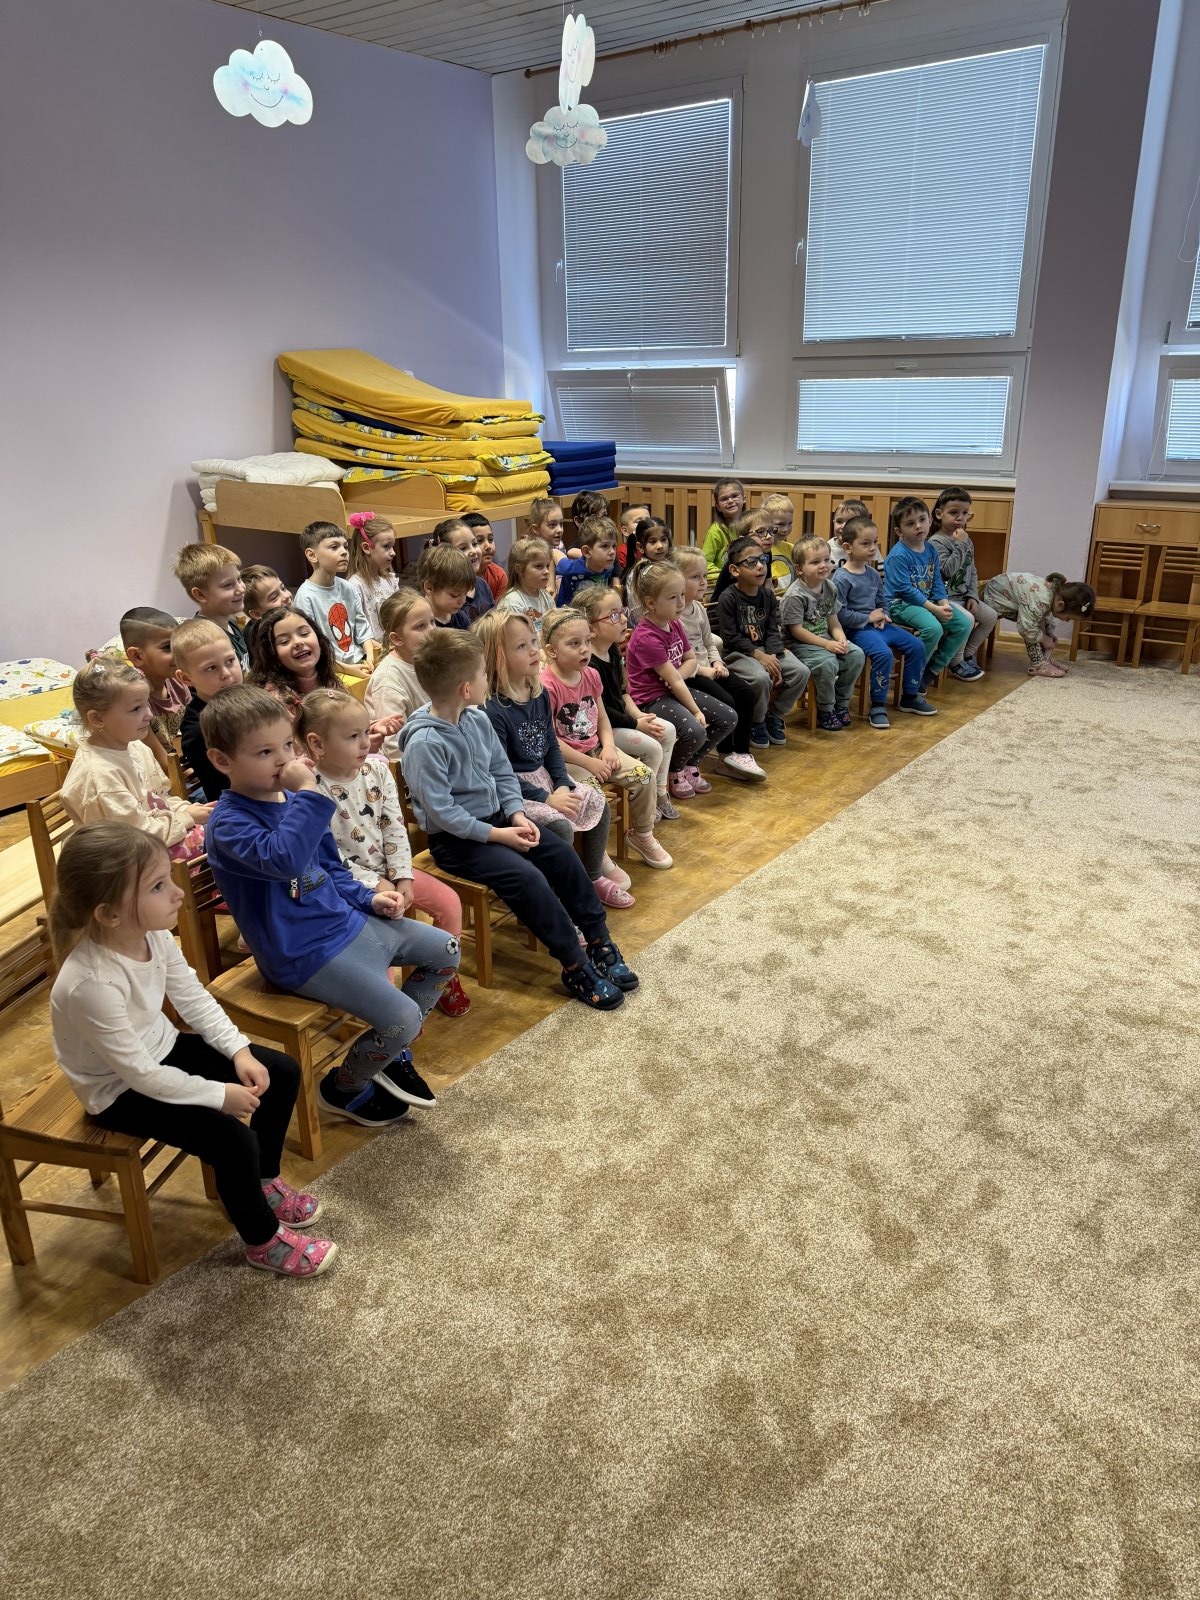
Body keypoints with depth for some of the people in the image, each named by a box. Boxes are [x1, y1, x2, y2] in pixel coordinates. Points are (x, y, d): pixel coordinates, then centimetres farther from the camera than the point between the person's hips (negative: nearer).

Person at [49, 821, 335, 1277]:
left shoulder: (154, 933, -16)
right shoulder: (90, 984, -37)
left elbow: (193, 997, 0)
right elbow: (140, 1074, -29)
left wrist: (239, 1050, -9)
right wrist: (220, 1094, -22)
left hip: (161, 1051, 8)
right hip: (121, 1091, -8)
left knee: (282, 1073, 3)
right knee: (233, 1141, -20)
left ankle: (265, 1183, 26)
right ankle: (263, 1241, 8)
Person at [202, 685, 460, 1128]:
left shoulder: (293, 800, 6)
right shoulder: (229, 822, -20)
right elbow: (283, 859, -42)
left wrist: (367, 898, 6)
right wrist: (308, 793, -38)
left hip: (345, 921, 9)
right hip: (304, 952, -9)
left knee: (446, 951, 13)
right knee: (402, 1017, -17)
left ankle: (393, 1051, 27)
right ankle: (342, 1088, 13)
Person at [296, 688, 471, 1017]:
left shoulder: (378, 771, -1)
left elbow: (395, 828, 1)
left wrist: (403, 877, -8)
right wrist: (373, 885, -19)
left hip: (389, 870, 6)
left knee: (449, 901, -3)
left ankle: (445, 976, 18)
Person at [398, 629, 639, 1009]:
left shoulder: (477, 719, 2)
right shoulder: (424, 743, -23)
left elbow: (502, 772, 9)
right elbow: (441, 811, -24)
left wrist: (517, 815, -6)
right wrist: (496, 835, -21)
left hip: (495, 818, 8)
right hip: (455, 839, -8)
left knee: (563, 855, -4)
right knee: (526, 877, -24)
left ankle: (599, 942, 7)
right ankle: (575, 968, -13)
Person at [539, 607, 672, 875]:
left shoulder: (591, 675, 4)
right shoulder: (547, 686, -20)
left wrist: (608, 748, -6)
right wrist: (588, 763, -18)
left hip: (595, 750, 7)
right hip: (564, 760, -7)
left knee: (644, 775, -5)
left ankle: (641, 835, 18)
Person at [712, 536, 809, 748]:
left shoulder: (768, 594, 5)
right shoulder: (728, 597, -13)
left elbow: (772, 631, 3)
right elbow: (730, 637, -16)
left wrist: (773, 656, -15)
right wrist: (758, 655, -21)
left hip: (765, 650, 6)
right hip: (737, 653, -6)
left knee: (801, 672, -14)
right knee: (761, 678, -34)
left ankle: (773, 716, 8)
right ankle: (756, 723, -4)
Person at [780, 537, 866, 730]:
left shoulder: (830, 588, 5)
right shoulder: (795, 595, -18)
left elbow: (833, 622, 10)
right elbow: (796, 630, -18)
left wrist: (841, 639, -11)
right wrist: (827, 644, -20)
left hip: (825, 640, 7)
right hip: (799, 644, -7)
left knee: (857, 655, -10)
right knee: (827, 662, -31)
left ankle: (841, 703, 6)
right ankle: (825, 711, -10)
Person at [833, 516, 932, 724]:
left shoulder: (874, 574, 11)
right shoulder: (842, 578, -14)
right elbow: (839, 614, -21)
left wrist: (882, 616, -2)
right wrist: (868, 618, -15)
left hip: (876, 624, 8)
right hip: (856, 629, -8)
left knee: (916, 645, 2)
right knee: (883, 653, -31)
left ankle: (910, 696, 18)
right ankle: (878, 706, -15)